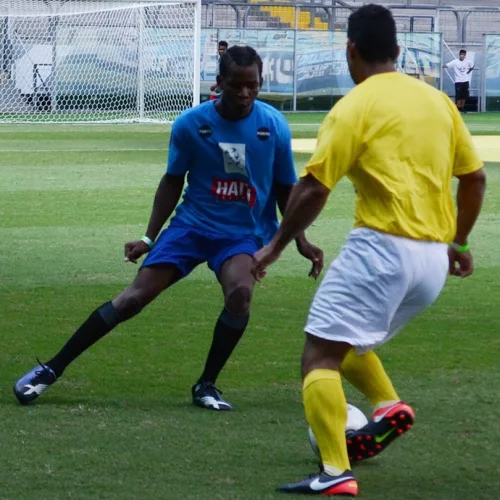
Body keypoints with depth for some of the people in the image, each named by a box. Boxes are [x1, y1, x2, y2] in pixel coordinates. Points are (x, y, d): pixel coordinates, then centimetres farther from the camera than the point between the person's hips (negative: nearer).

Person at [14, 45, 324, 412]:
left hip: (245, 233, 0)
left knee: (240, 292, -31)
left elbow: (285, 189, 5)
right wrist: (150, 238, 1)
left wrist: (301, 241, -2)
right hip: (192, 223, 0)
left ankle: (207, 385, -9)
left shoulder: (275, 126, -8)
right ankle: (52, 369, 0)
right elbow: (173, 182, 4)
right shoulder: (191, 124, -8)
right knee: (135, 296, -10)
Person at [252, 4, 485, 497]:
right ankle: (389, 407, 0)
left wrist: (277, 245, 0)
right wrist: (459, 242, 30)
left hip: (383, 248, -7)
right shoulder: (437, 100, 12)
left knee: (320, 354, -7)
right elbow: (474, 177, 18)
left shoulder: (355, 107, -6)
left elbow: (312, 189, -11)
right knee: (346, 339, 25)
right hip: (435, 259, 7)